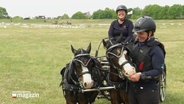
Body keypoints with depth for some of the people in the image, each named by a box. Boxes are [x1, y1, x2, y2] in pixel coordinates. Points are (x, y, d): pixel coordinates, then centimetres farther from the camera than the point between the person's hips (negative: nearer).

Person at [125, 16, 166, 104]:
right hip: (132, 86, 7)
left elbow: (158, 71, -19)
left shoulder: (156, 49, -15)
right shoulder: (135, 44, 7)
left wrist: (141, 75, -27)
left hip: (148, 89, -7)